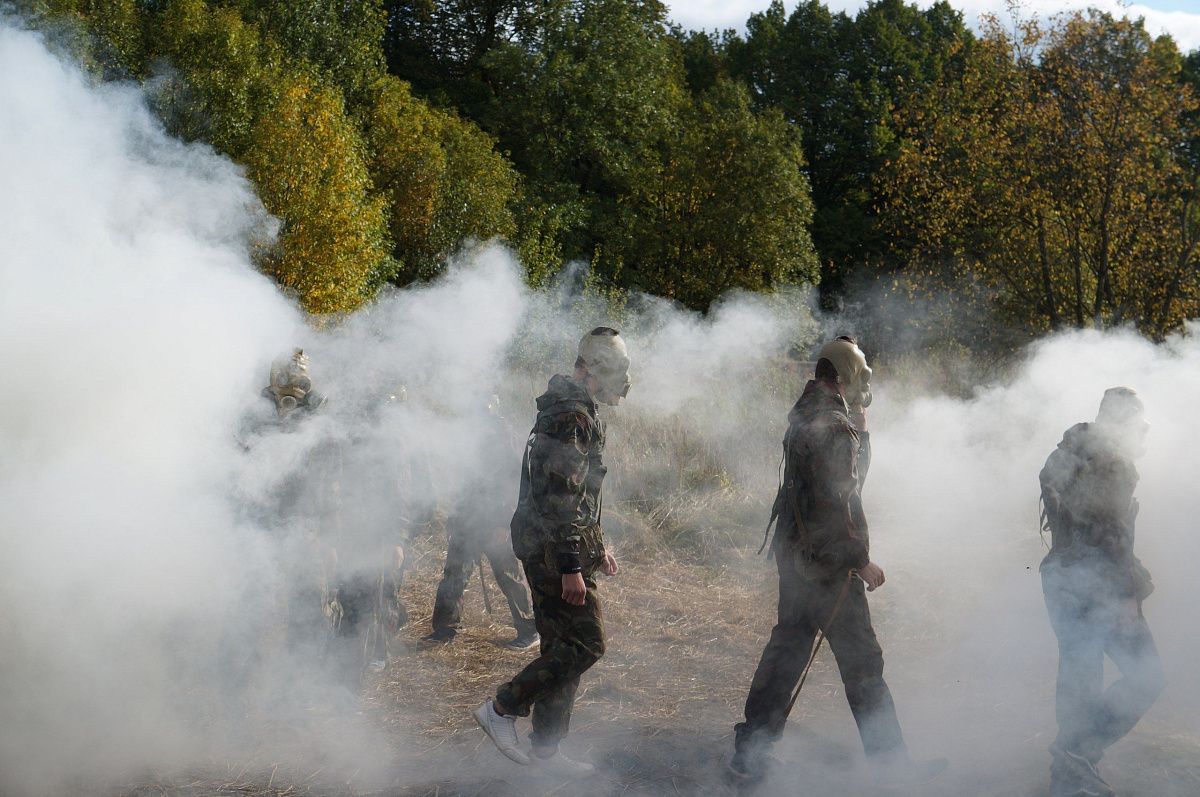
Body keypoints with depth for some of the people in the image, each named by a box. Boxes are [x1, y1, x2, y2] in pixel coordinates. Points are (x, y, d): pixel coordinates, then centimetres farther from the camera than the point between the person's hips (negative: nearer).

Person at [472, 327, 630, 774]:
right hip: (555, 552, -11)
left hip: (549, 552, 11)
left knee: (561, 648, 13)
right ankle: (502, 709, -1)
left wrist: (596, 548, 27)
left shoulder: (574, 411, 17)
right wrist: (571, 567, -24)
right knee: (585, 644, -9)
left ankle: (545, 749, 19)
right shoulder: (572, 416, -17)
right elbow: (560, 498, -23)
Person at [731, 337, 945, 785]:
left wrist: (860, 427, 11)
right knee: (861, 661, -1)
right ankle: (889, 760, 8)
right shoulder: (833, 426, -19)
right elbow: (834, 503, -24)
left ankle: (750, 752, 18)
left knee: (787, 648, 14)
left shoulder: (805, 416, 12)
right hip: (827, 563, -10)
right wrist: (861, 560, -17)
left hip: (794, 554, 10)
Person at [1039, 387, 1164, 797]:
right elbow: (1109, 532, -19)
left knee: (1078, 679, 13)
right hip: (1098, 585, -9)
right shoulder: (1110, 462, -12)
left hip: (1062, 581, 9)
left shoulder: (1067, 458, 16)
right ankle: (1079, 748, -9)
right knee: (1146, 675, -4)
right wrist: (1127, 593, -16)